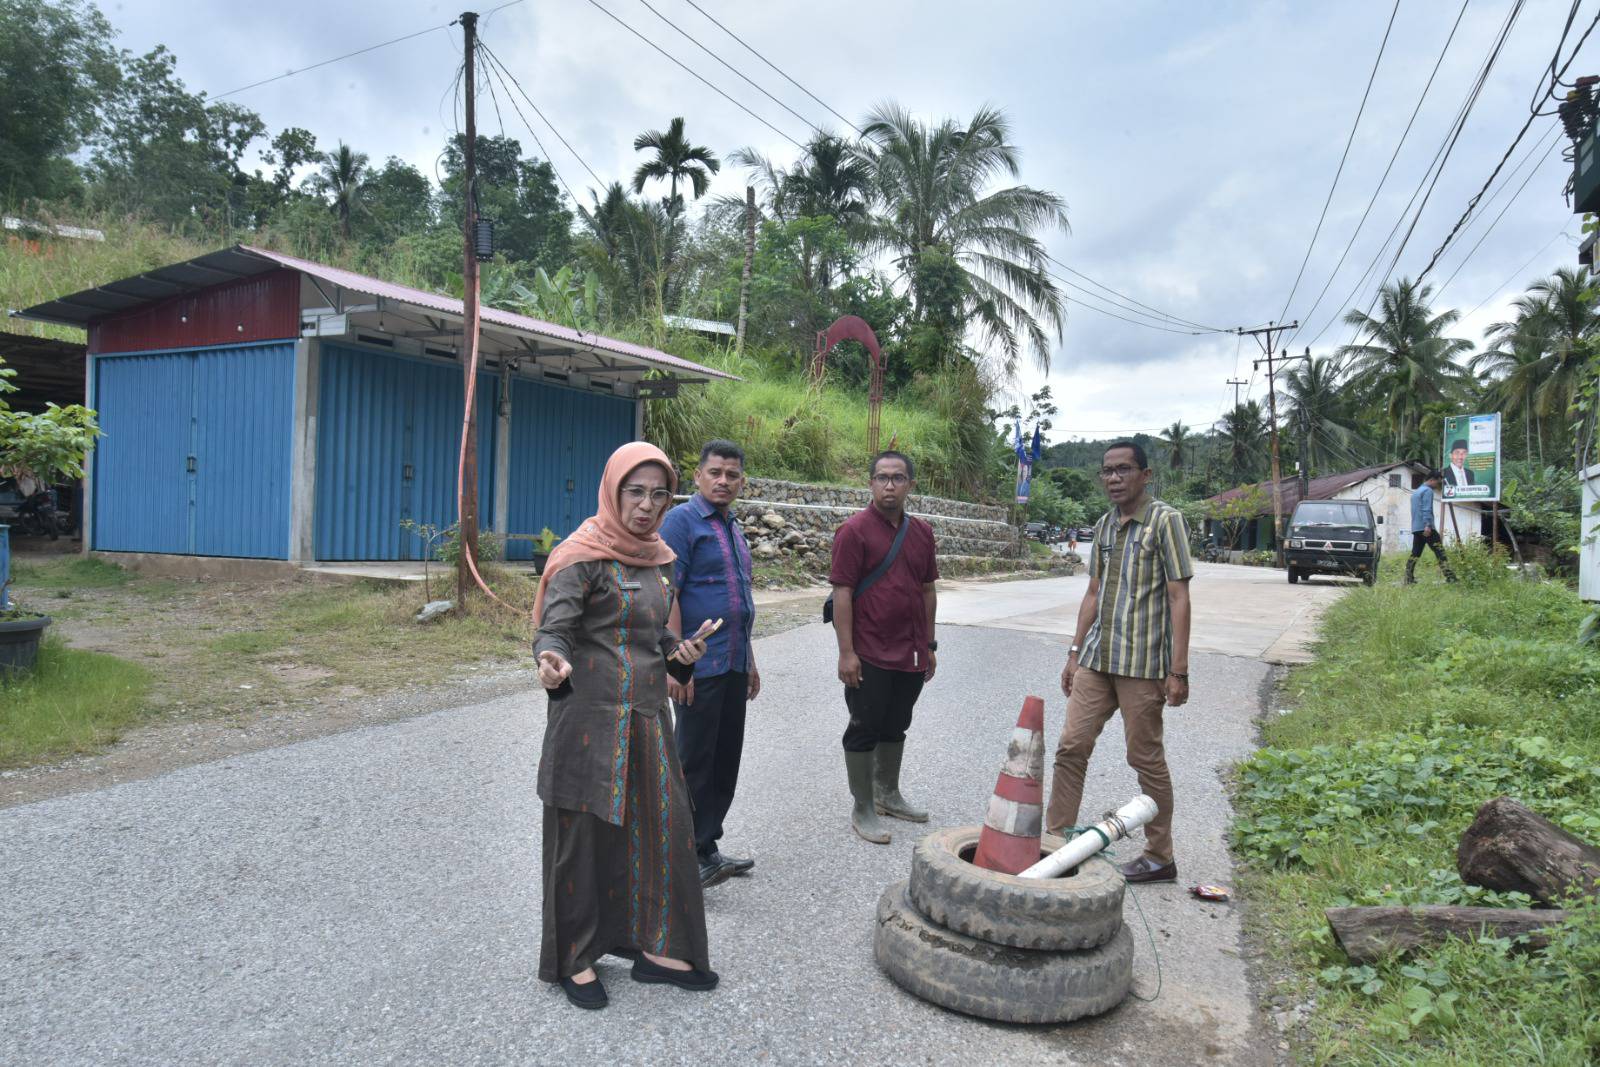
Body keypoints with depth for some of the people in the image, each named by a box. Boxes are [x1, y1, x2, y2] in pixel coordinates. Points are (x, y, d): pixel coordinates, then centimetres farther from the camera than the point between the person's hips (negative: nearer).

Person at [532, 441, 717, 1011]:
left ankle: (654, 948, 26)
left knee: (659, 826, 10)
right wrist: (554, 663, -40)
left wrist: (680, 651, 1)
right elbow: (554, 628, -18)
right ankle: (573, 959, 22)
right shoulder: (584, 555, -11)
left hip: (646, 717, 7)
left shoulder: (658, 558, 10)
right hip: (592, 717, -7)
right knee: (585, 834, 4)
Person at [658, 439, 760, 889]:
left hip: (733, 666, 9)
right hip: (698, 667, -8)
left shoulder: (733, 528, 17)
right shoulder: (682, 520, -9)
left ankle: (706, 848, 26)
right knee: (694, 764, 0)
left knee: (725, 761, 14)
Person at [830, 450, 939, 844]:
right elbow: (842, 592, -14)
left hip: (911, 655, 6)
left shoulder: (922, 532, 9)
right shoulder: (855, 530, -11)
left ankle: (888, 794, 35)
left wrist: (928, 644, 14)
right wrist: (846, 652, -17)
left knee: (896, 727, 19)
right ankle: (862, 809, 16)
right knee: (865, 730, 4)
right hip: (869, 656, -6)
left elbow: (927, 590, 15)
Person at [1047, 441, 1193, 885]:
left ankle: (1160, 857, 19)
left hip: (1142, 664, -6)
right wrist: (1075, 653, 15)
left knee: (1146, 759, 4)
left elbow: (1178, 598, -10)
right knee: (1071, 747, 4)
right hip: (1096, 660, 6)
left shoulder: (1164, 520, -6)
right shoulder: (1103, 526, 13)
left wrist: (1178, 670, -14)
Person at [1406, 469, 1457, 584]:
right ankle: (1450, 577, -15)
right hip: (1426, 528, -9)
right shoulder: (1428, 491, -5)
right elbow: (1426, 510, -16)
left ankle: (1409, 579, 1)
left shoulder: (1416, 492, 24)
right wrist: (1428, 525, -24)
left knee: (1415, 554, 6)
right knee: (1439, 550, -10)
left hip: (1416, 528, 9)